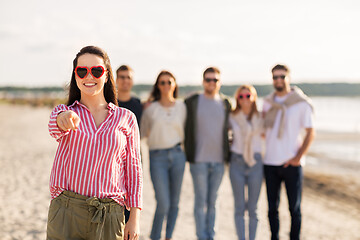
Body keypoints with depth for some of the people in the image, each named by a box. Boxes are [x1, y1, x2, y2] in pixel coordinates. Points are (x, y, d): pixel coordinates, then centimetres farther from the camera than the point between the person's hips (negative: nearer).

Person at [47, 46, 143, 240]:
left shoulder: (126, 118, 5)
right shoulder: (62, 112, 7)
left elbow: (133, 169, 6)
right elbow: (55, 128, -17)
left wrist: (135, 218, 1)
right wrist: (65, 118, -42)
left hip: (109, 217, 0)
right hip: (66, 212, 0)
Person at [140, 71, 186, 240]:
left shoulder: (181, 106, 7)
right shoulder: (151, 108, 1)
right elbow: (143, 132, 12)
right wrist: (155, 137, 0)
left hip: (177, 155, 3)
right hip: (157, 157, -3)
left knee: (174, 202, 7)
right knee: (163, 203, -8)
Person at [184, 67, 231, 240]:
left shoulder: (225, 104, 8)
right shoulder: (191, 102, 0)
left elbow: (228, 129, 15)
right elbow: (186, 129, 3)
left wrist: (227, 154, 9)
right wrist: (188, 154, -2)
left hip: (219, 161, 3)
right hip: (199, 160, -3)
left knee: (212, 201, 10)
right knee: (201, 201, -1)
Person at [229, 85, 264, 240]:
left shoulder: (260, 118, 4)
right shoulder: (232, 118, 2)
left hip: (255, 163, 0)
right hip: (237, 163, 0)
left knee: (253, 208, 4)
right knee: (239, 207, 2)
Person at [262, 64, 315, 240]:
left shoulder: (302, 103, -4)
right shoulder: (268, 102, 9)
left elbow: (310, 133, -4)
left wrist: (298, 157, -11)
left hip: (291, 164, -4)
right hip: (270, 162, 4)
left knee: (294, 208, 2)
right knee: (272, 207, 9)